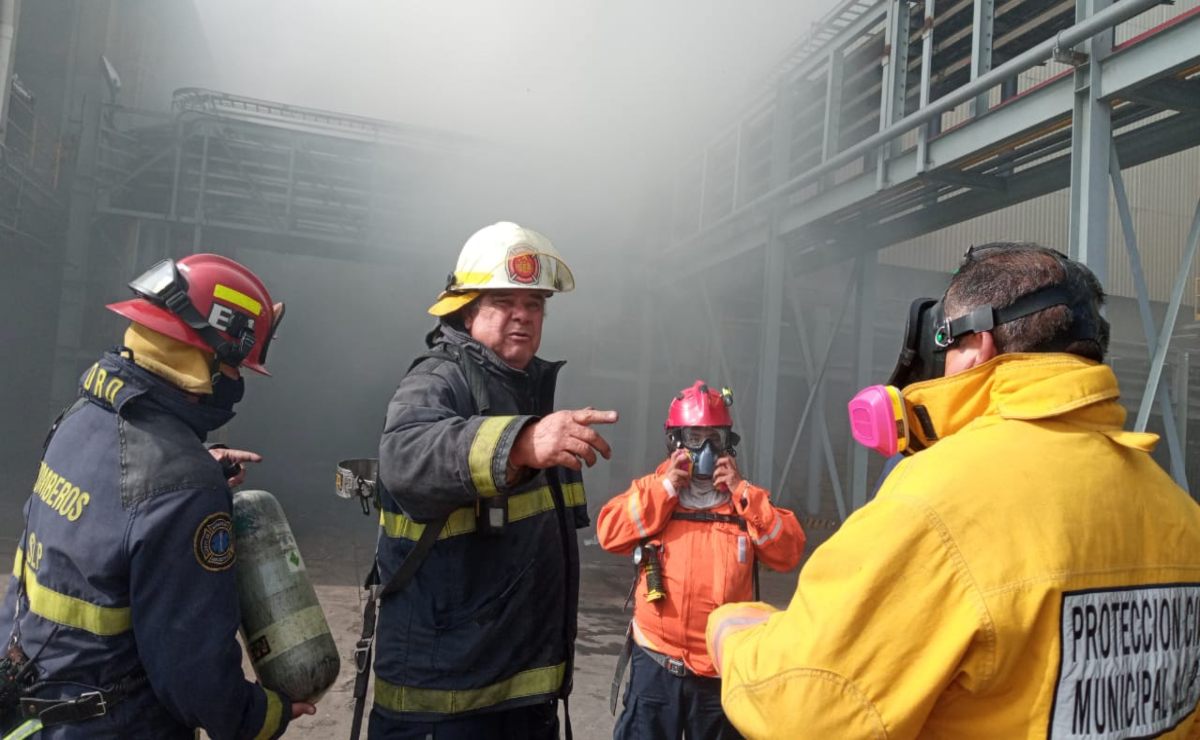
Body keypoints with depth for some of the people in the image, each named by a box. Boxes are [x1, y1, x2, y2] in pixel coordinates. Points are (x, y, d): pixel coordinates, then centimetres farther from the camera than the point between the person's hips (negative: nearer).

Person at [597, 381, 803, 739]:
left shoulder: (745, 500, 5)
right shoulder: (653, 489, 4)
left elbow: (788, 552, -6)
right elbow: (609, 533, -10)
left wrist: (741, 493, -12)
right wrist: (667, 486, -13)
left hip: (722, 669, 1)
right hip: (657, 661, -1)